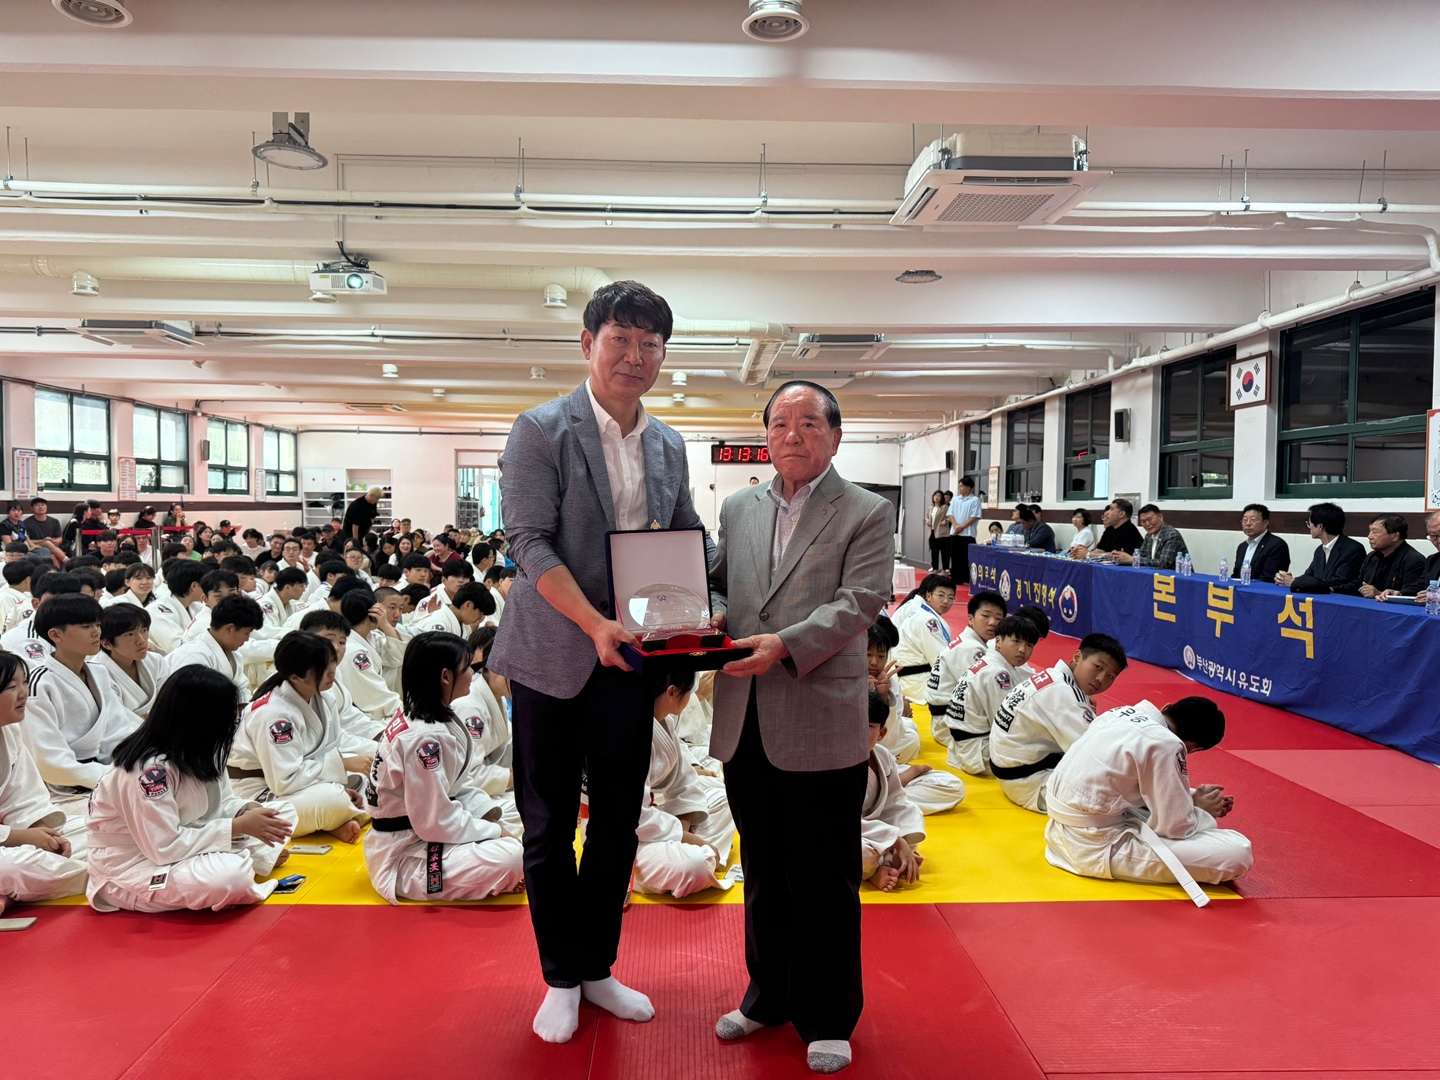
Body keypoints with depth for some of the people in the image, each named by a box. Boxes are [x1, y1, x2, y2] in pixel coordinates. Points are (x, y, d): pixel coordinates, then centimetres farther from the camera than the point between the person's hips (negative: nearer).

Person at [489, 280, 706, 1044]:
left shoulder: (668, 446, 9)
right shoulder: (542, 431, -7)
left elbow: (688, 543, 14)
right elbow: (529, 542, -15)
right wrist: (595, 624, -25)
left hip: (629, 659, 5)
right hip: (554, 656, -4)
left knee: (618, 822, 13)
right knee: (549, 824, 8)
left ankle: (597, 968, 32)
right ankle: (561, 980, 27)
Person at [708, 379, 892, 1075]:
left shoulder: (867, 514, -2)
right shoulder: (738, 509, 13)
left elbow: (858, 603, -12)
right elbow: (716, 582, 18)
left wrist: (784, 643, -23)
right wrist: (712, 617, -4)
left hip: (821, 723, -4)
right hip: (745, 723, 5)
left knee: (824, 878, 6)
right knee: (763, 869, 18)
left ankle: (827, 1018, 24)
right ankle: (770, 993, 37)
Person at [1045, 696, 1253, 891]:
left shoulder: (1124, 713, 7)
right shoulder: (1165, 745, -18)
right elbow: (1175, 826, -11)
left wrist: (1191, 797, 18)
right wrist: (1204, 812, 9)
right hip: (1096, 846, -9)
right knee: (1238, 853, -12)